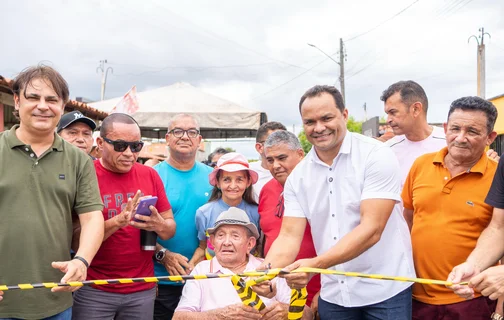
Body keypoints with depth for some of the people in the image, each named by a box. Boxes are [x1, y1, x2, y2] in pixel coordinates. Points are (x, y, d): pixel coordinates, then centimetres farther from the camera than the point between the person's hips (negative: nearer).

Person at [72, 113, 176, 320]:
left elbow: (171, 228, 7)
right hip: (94, 291, -3)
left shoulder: (150, 175, 3)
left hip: (142, 290, 4)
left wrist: (158, 225, -15)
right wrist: (118, 221, -26)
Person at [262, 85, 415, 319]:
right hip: (333, 295, 4)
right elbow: (289, 236, -3)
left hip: (385, 291, -4)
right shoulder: (298, 177, 1)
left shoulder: (376, 156, -13)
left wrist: (315, 264, -29)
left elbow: (371, 229, -20)